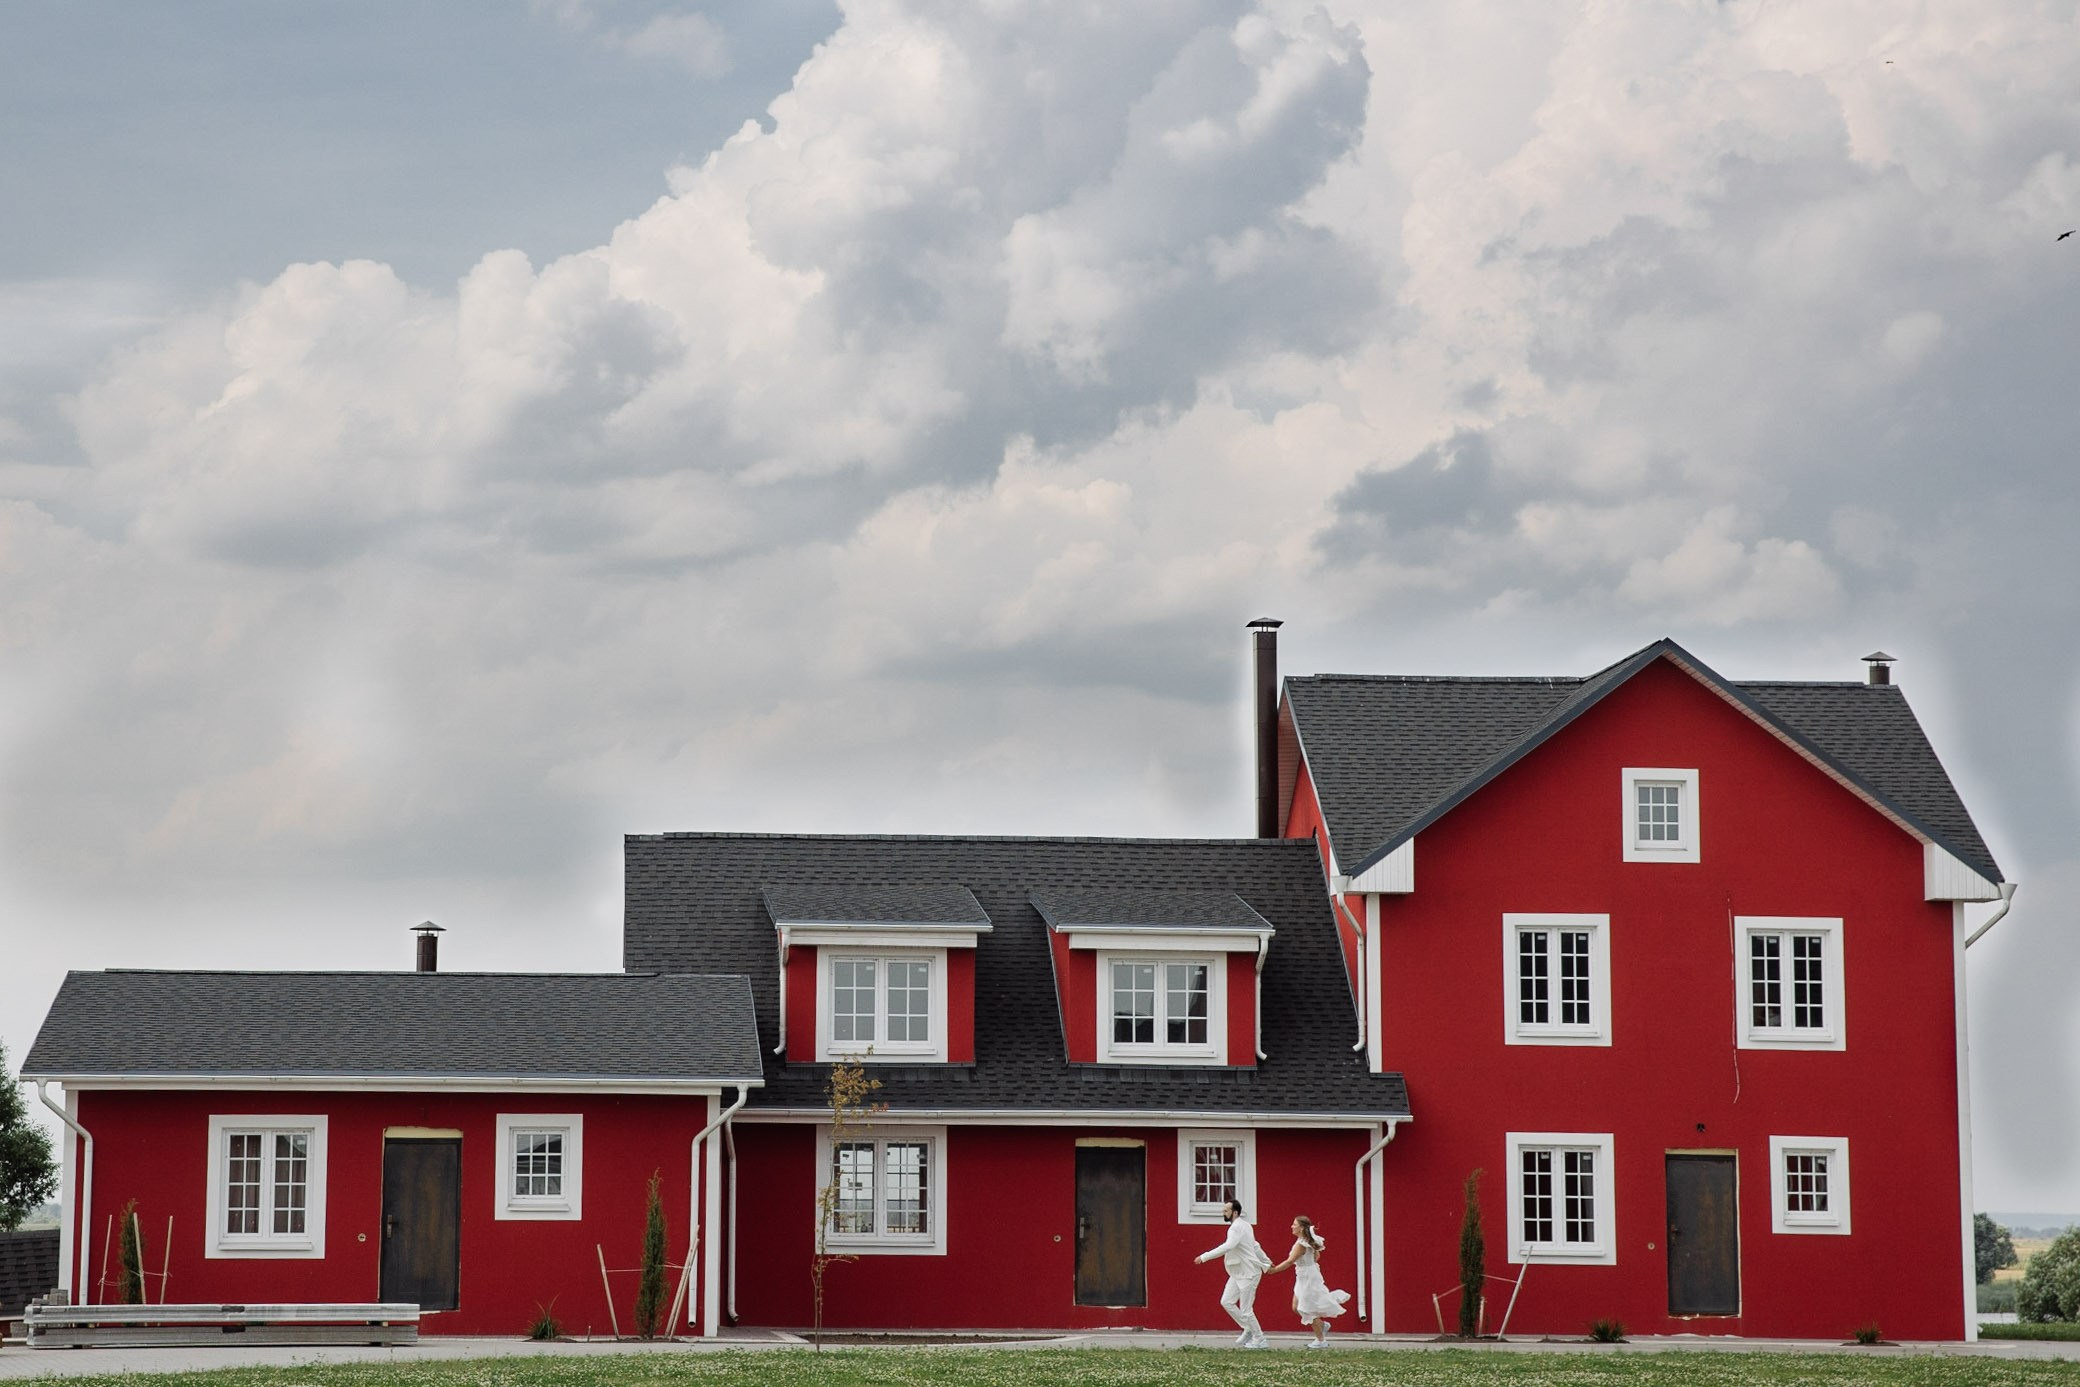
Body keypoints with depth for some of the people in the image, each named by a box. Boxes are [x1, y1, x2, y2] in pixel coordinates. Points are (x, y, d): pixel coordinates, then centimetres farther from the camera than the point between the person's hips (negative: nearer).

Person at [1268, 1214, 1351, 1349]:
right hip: (1303, 1278, 9)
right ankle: (1322, 1325, 23)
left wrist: (1273, 1269, -22)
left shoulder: (1301, 1244, -23)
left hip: (1308, 1278, -9)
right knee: (1296, 1308, 13)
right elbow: (1317, 1255, 20)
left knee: (1309, 1310, 1)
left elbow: (1289, 1261, -26)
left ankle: (1321, 1340, 11)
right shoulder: (1309, 1241, 6)